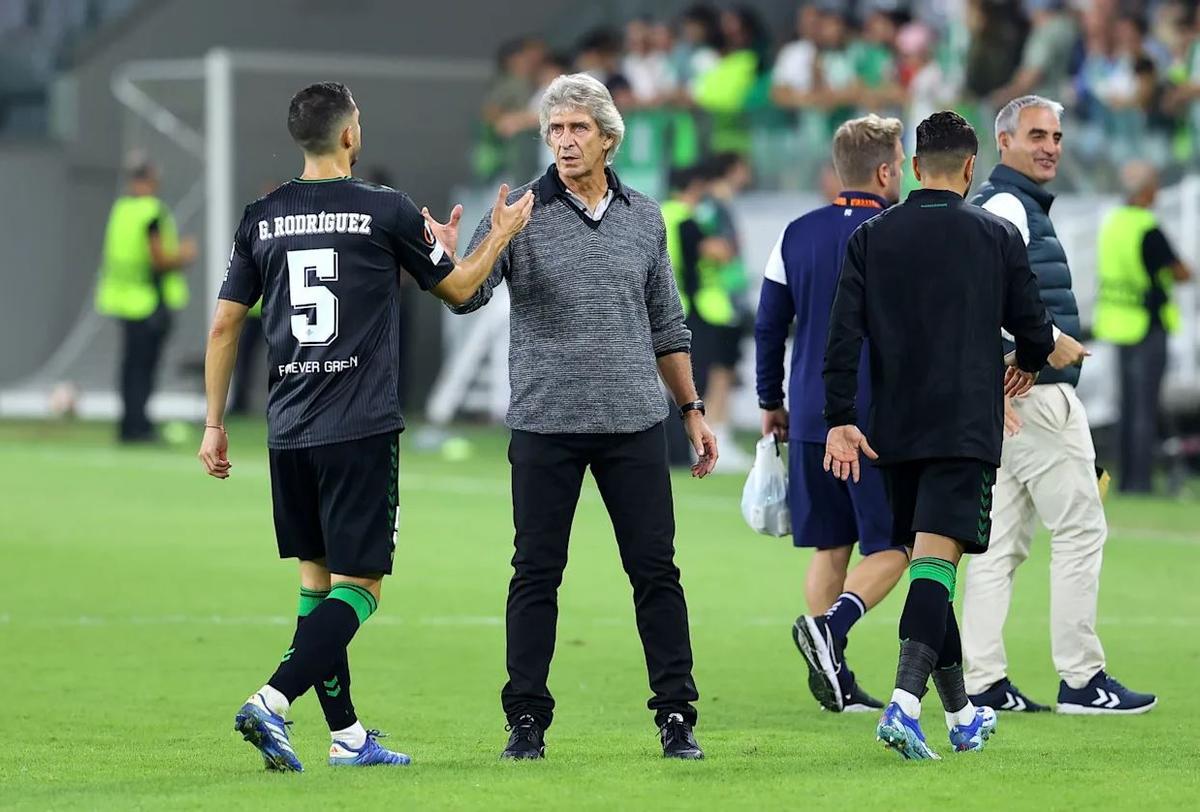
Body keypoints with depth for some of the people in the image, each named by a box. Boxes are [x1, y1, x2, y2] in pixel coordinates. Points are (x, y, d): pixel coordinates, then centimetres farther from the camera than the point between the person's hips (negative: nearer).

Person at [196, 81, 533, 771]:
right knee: (358, 587, -4)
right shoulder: (386, 210, -5)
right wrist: (501, 235, 25)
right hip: (362, 431, -5)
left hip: (290, 431, 5)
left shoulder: (263, 218, 6)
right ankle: (272, 703, -21)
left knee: (316, 581, 14)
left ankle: (346, 735, 17)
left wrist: (215, 424, 17)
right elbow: (459, 288, 9)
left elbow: (225, 326, 9)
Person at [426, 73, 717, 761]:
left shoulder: (644, 218, 10)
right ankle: (527, 721, 7)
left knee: (655, 569, 1)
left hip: (634, 421, 2)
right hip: (546, 425, -2)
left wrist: (693, 409, 17)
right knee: (537, 573, 1)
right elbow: (470, 295, -13)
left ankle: (677, 715, 6)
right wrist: (451, 259, -35)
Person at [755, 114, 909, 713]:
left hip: (810, 418, 5)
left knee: (830, 547, 12)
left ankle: (834, 680, 7)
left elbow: (768, 326, 12)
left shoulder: (797, 235, 8)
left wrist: (770, 403, 22)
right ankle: (830, 625, -23)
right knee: (891, 548, 2)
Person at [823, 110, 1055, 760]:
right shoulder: (997, 237, 0)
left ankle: (961, 715, 24)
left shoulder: (871, 237, 5)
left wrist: (840, 419, -2)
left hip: (895, 431, 3)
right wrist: (1027, 364, 27)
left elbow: (843, 334, -2)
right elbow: (1034, 330, 5)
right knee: (938, 558, -11)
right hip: (967, 428, -3)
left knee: (927, 558, 15)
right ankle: (906, 701, -31)